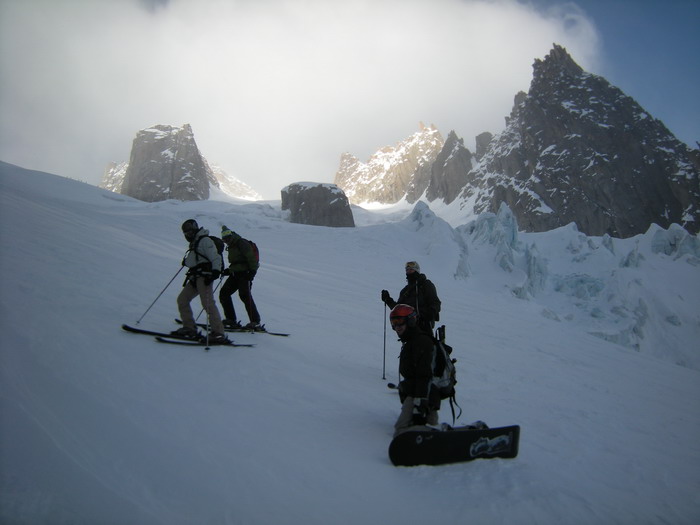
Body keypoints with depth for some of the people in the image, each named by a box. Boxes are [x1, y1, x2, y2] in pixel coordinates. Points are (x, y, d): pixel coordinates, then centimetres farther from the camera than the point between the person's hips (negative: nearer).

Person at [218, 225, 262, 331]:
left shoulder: (242, 243, -6)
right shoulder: (231, 247, 21)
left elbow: (251, 257, -15)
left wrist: (252, 271, -24)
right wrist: (228, 271, 15)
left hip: (244, 273, -9)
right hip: (235, 274, 10)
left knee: (245, 295, -17)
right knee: (224, 293, 3)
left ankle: (256, 322, -14)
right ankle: (231, 319, 8)